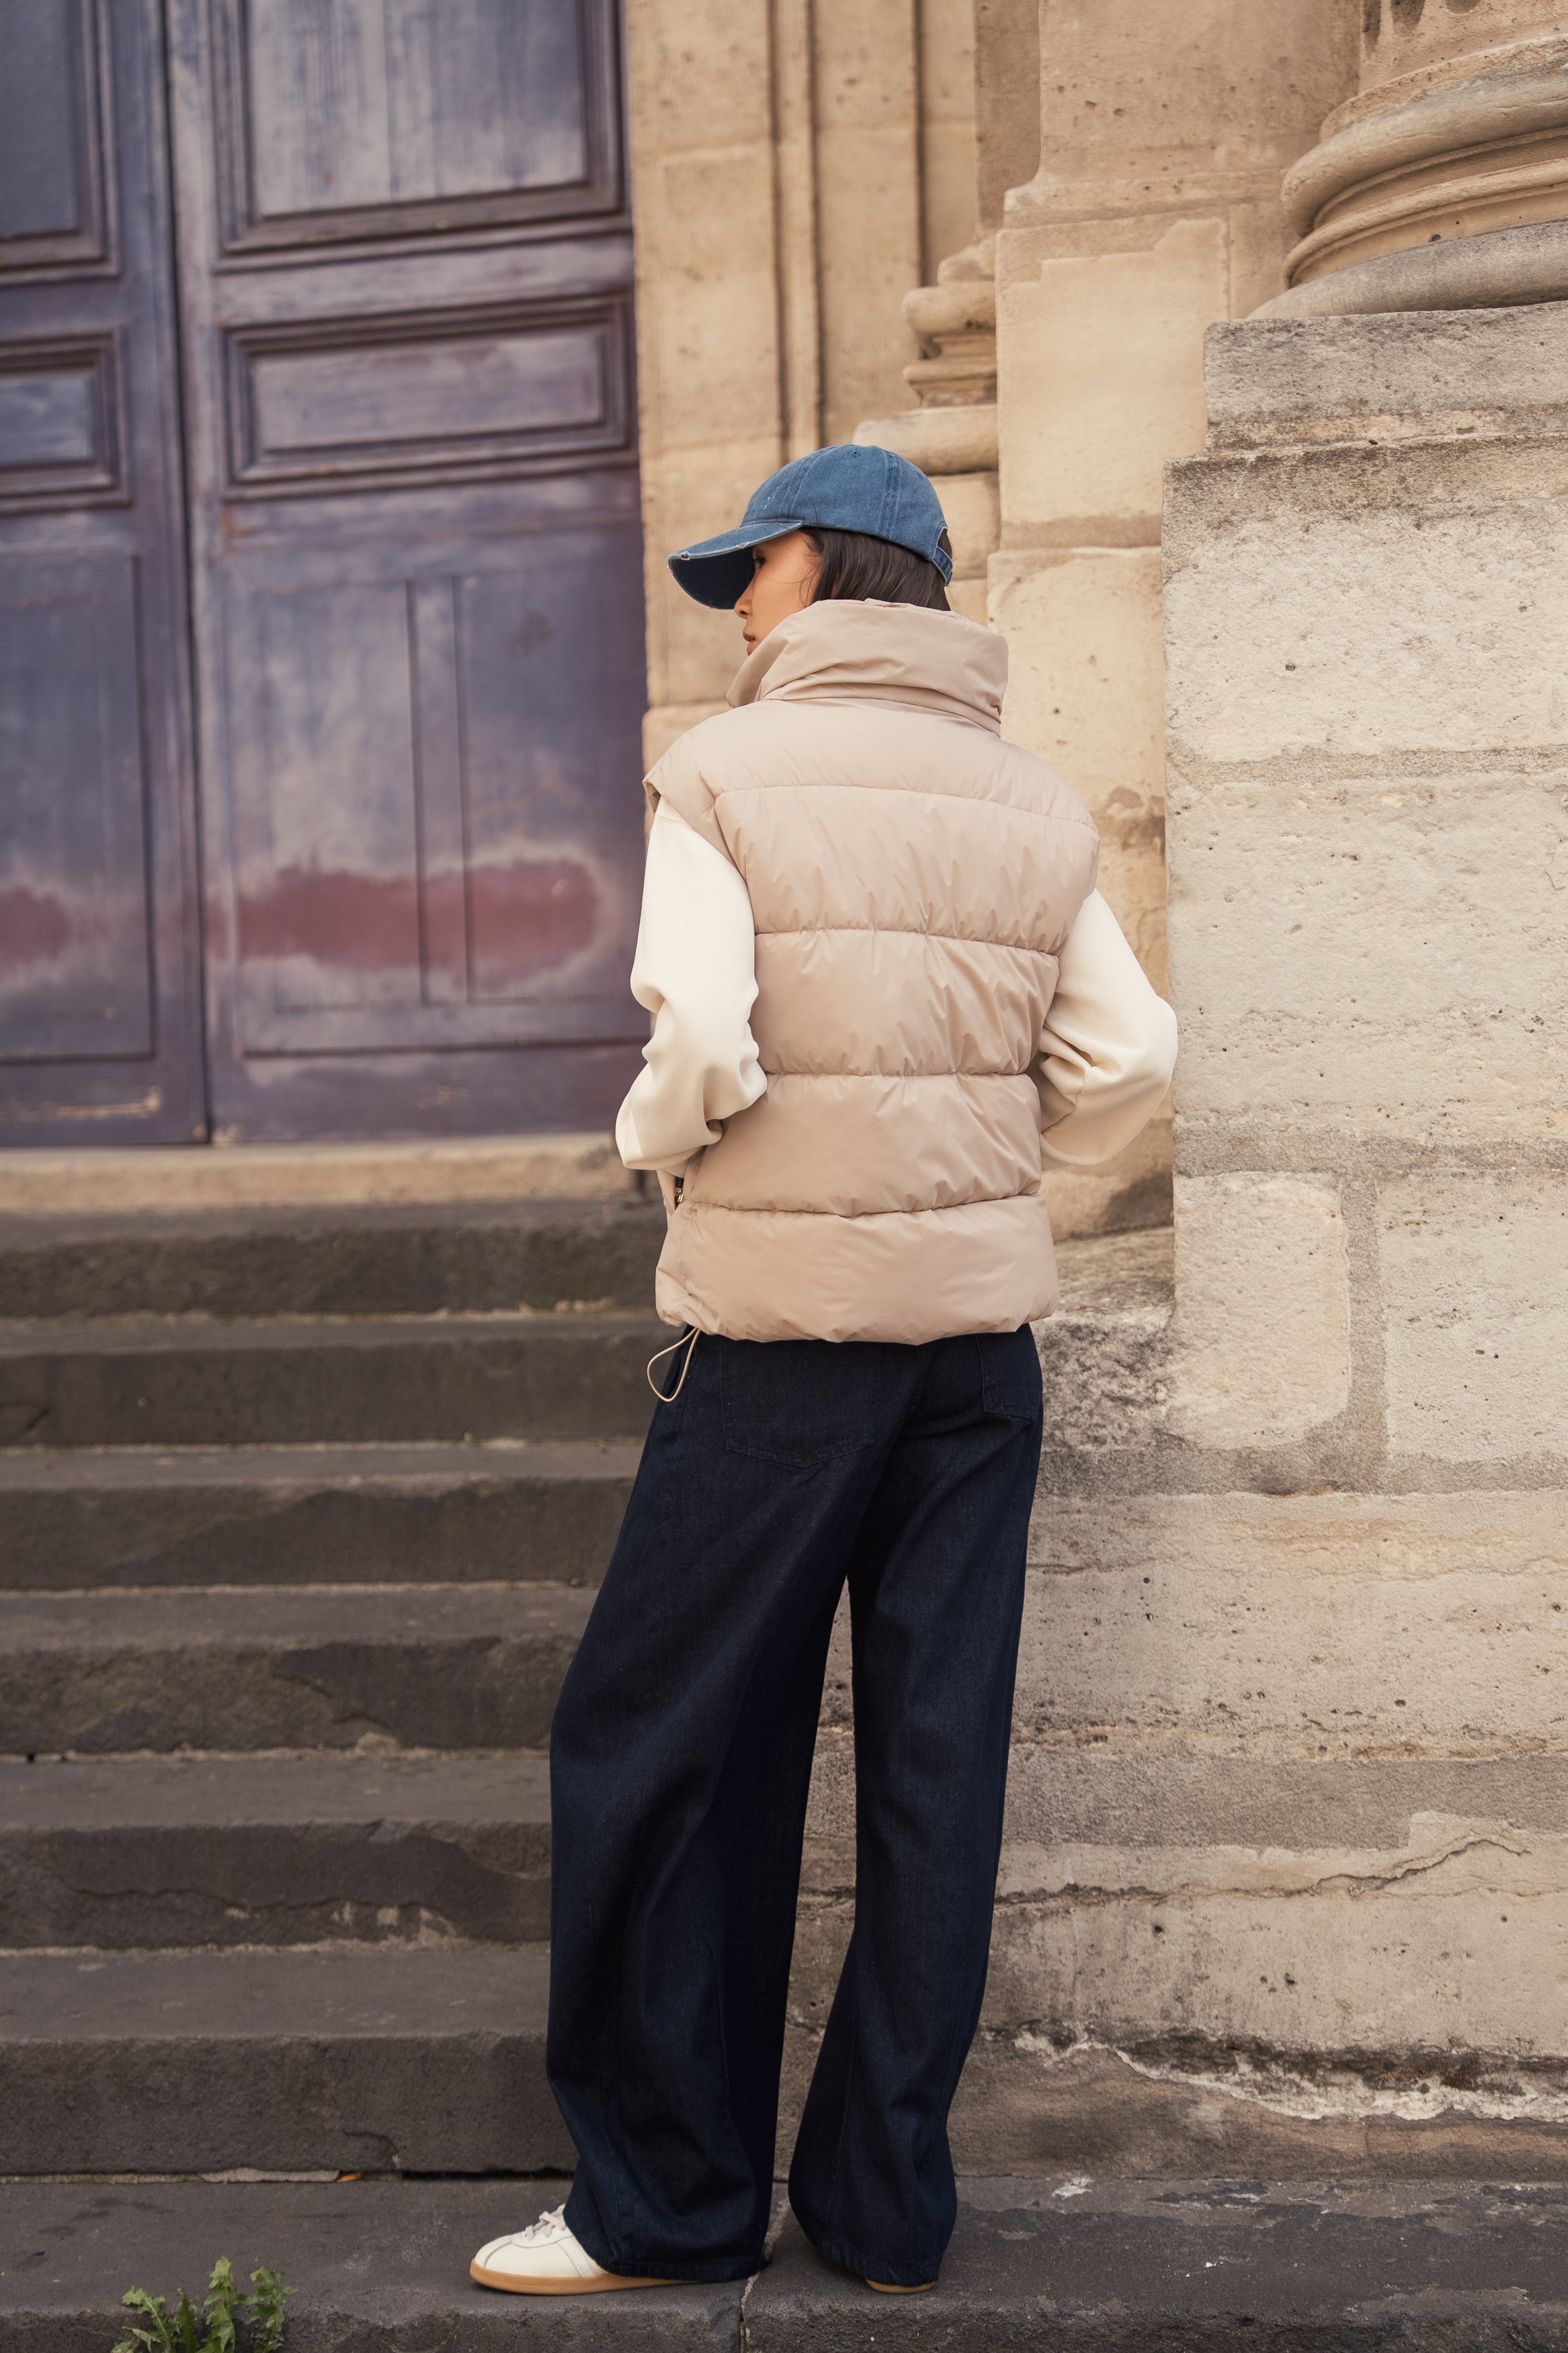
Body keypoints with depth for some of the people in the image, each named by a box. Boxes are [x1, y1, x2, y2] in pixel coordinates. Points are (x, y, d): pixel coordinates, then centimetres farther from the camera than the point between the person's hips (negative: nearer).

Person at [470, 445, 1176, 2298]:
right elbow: (1126, 1061, 4)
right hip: (985, 1327, 5)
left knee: (660, 1750, 6)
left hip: (786, 1328, -5)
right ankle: (887, 2201, 15)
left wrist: (652, 1139, 4)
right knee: (936, 1759, 8)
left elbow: (700, 1049, -16)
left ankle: (667, 2200, 12)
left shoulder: (726, 777, -6)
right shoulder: (1036, 807, 9)